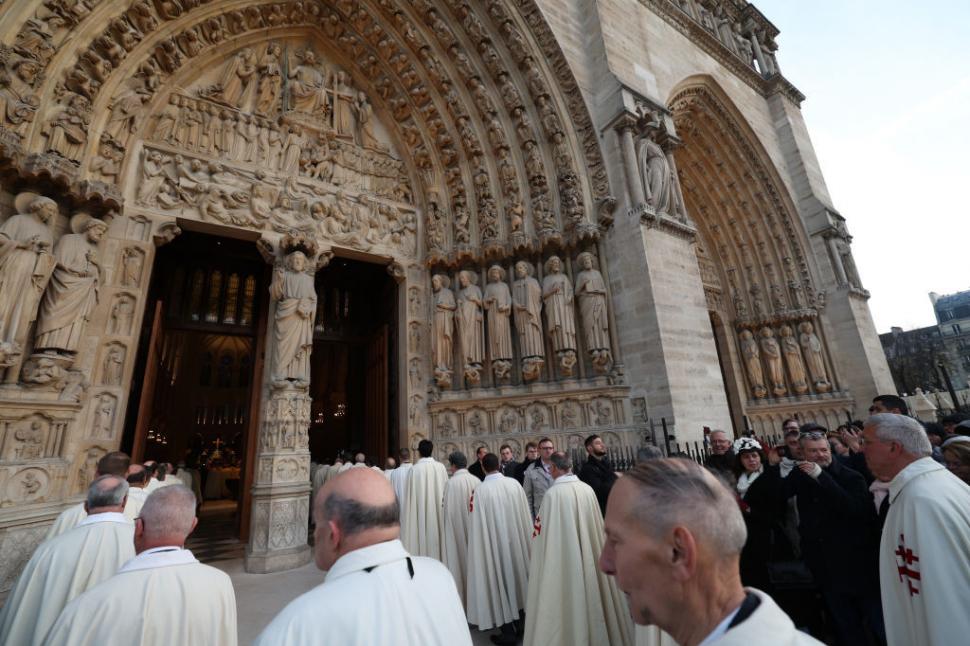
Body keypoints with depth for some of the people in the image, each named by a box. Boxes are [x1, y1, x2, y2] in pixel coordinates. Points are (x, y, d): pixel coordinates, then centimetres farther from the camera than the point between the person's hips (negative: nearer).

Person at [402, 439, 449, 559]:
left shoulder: (414, 469, -13)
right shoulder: (441, 467, -6)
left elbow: (410, 494, -7)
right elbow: (446, 490, 2)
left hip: (420, 511, -2)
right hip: (438, 511, 2)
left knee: (423, 538, 8)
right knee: (436, 535, 15)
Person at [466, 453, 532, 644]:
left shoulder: (480, 490, -18)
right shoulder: (514, 483, -8)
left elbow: (478, 523, -12)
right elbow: (525, 516, 0)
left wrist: (480, 543, 1)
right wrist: (524, 538, 12)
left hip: (494, 543, -4)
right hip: (517, 539, 4)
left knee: (500, 578, 11)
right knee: (516, 573, 20)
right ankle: (518, 621, 36)